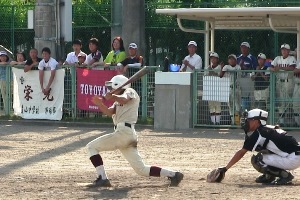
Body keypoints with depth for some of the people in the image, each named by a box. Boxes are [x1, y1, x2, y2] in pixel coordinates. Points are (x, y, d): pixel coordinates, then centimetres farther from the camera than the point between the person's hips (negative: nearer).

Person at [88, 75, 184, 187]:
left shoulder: (130, 91, 3)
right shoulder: (118, 101, 28)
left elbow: (124, 99, -21)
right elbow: (110, 112, 11)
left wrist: (112, 96, -12)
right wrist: (100, 104, -2)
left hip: (124, 132, -10)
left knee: (92, 147, -3)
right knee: (141, 169, 5)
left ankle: (102, 178, -11)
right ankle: (173, 174, 3)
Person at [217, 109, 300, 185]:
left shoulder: (258, 134, -9)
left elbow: (241, 153, -6)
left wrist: (225, 168, -2)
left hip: (293, 159, -9)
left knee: (256, 160, -10)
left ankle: (285, 175, -11)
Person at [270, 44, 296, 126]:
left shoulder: (292, 58, 1)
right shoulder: (277, 58, 15)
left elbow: (292, 68, -17)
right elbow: (271, 67, 6)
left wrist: (281, 67, -24)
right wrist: (274, 69, -18)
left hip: (288, 81, -4)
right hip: (279, 81, 4)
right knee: (281, 101, 4)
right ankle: (281, 120, 5)